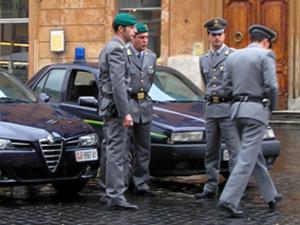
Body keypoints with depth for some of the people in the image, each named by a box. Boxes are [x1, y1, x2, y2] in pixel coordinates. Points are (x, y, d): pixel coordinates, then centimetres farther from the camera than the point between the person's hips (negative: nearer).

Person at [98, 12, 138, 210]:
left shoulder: (108, 48, 17)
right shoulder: (117, 49, -15)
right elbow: (118, 84, -22)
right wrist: (125, 113, -23)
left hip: (108, 107, 10)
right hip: (116, 107, -10)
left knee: (113, 150, 13)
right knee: (116, 151, -10)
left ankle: (111, 191, 17)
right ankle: (115, 195, -10)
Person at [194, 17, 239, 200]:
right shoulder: (204, 59, 16)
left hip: (228, 109, -6)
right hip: (211, 109, 6)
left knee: (234, 150, -7)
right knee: (211, 152, 10)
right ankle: (211, 188, 17)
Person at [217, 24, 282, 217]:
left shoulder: (233, 57, 13)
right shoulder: (266, 56, -6)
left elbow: (227, 86, 13)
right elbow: (271, 86, -14)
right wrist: (271, 107, 2)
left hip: (238, 108, 7)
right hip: (257, 109, -7)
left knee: (256, 155, 17)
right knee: (247, 158, -7)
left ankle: (271, 196, 28)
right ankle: (229, 200, -14)